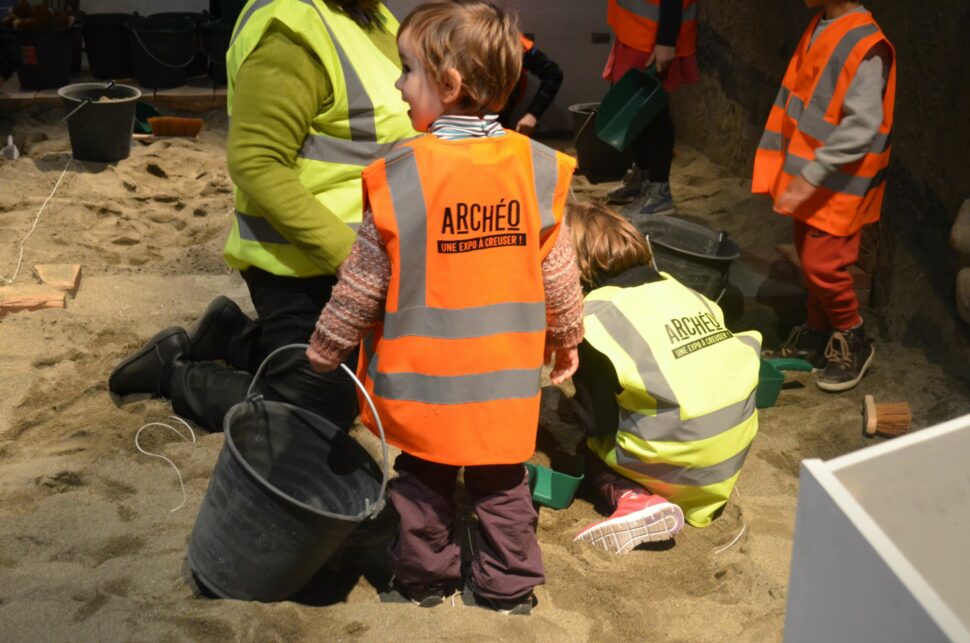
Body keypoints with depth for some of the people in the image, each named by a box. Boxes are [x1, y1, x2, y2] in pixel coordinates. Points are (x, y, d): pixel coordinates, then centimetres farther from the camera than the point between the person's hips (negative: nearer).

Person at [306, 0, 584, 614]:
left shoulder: (401, 174, -16)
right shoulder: (537, 167, -8)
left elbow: (362, 286, -9)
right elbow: (558, 274, 0)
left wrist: (323, 351, 6)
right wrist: (567, 338, 17)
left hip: (424, 372, -2)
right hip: (505, 372, 2)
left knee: (424, 476, 17)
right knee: (502, 482, 17)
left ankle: (425, 575, 31)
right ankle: (509, 583, 27)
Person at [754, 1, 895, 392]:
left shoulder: (865, 48, -23)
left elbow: (861, 128, -28)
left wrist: (809, 180, -28)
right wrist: (790, 172, 11)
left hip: (838, 186, -8)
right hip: (810, 180, 8)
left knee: (823, 265, -4)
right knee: (810, 260, 16)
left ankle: (853, 342, 16)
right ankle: (818, 335, 32)